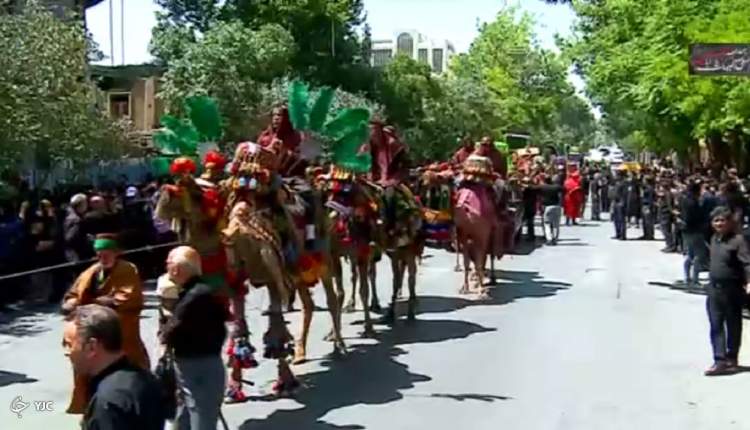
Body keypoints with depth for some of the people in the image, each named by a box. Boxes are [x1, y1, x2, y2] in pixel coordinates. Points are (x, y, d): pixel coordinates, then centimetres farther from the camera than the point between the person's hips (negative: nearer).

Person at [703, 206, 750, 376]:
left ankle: (731, 359, 21)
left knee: (733, 326, 9)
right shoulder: (714, 239, 9)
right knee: (716, 326, 2)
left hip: (732, 289, -6)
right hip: (714, 288, 6)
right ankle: (720, 360, 2)